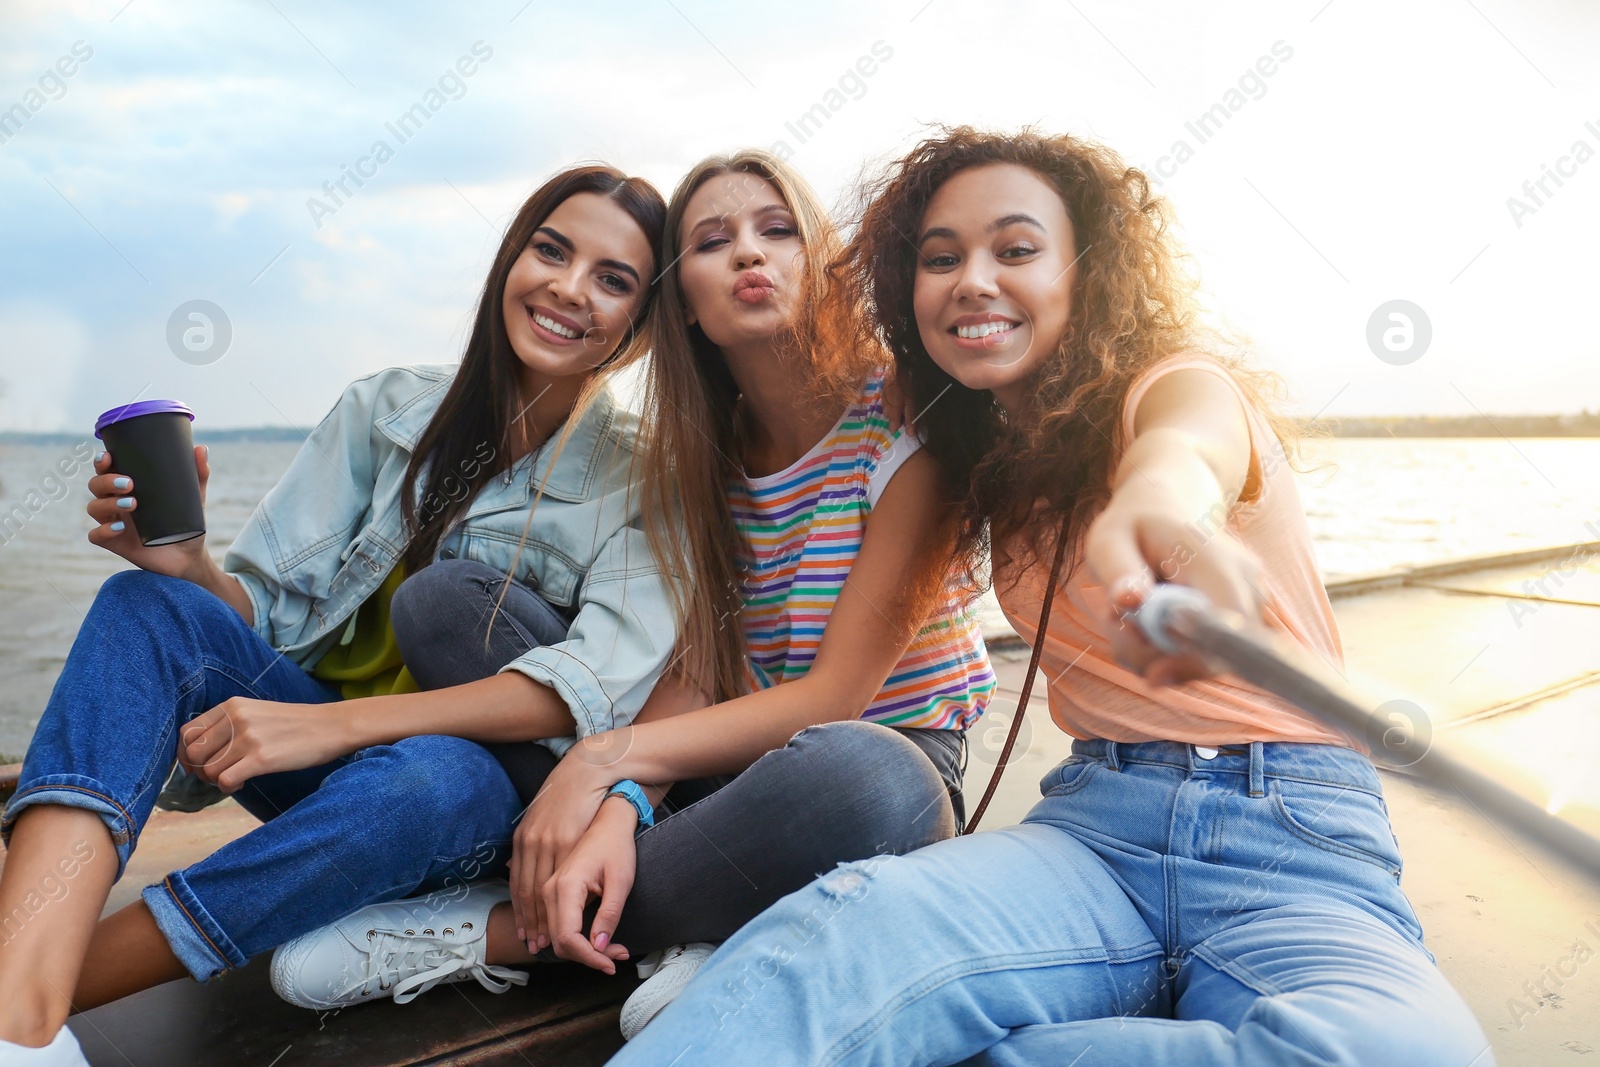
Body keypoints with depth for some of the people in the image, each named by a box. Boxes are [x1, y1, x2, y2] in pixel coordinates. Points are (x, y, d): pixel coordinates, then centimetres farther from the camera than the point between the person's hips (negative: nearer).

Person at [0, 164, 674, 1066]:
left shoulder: (640, 474, -7)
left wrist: (333, 722, -31)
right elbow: (270, 613, 1)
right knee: (148, 604, -20)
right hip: (326, 754, 4)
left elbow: (610, 675, -23)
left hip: (484, 785, -3)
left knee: (432, 775, -38)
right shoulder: (392, 407, 2)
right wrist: (191, 565, -23)